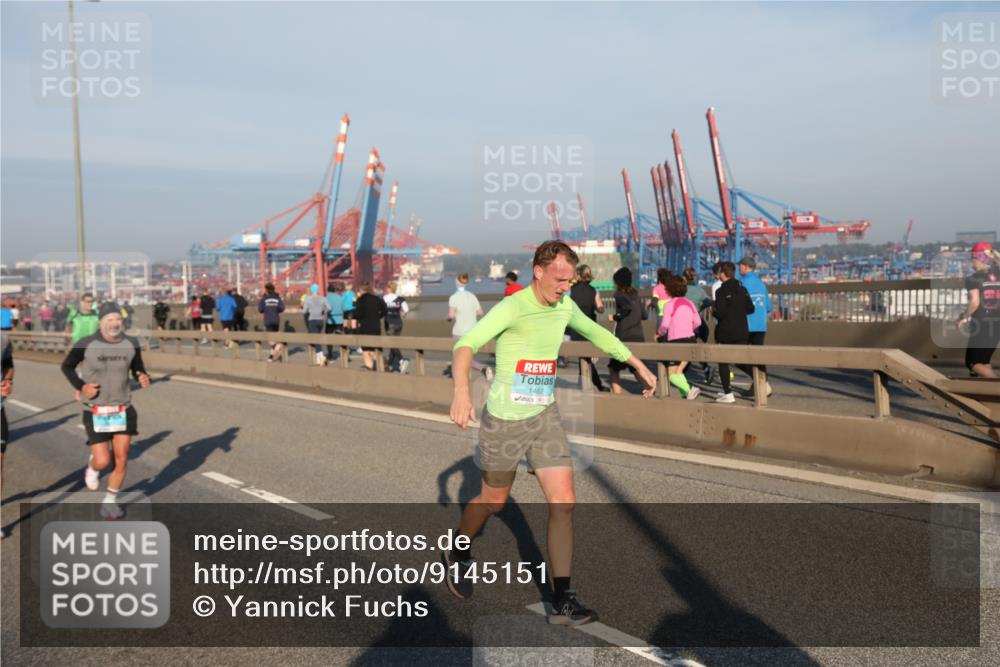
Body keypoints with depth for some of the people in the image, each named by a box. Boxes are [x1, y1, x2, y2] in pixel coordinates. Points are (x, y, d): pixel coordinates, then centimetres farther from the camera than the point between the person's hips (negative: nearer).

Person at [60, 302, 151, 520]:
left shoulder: (131, 344, -3)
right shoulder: (86, 345, -12)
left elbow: (137, 367, 11)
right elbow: (66, 366, 3)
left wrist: (143, 377, -12)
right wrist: (80, 386, -12)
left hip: (123, 409, 3)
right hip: (96, 412, -3)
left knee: (121, 460, 2)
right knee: (102, 461, -6)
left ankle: (110, 501, 24)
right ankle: (92, 466, 33)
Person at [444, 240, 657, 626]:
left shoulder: (564, 306, 3)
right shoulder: (512, 308, -19)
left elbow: (596, 332, 22)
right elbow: (466, 344, -32)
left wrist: (639, 366, 23)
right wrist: (461, 390, -51)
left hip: (545, 415, 6)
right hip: (505, 418, -5)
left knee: (563, 503, -5)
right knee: (493, 501, 12)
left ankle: (562, 601, 3)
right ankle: (458, 554, 44)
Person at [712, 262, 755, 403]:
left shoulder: (721, 291, -12)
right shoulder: (742, 289, 6)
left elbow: (720, 312, -19)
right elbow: (750, 308, 6)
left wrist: (714, 310, 1)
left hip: (725, 333, -6)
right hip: (741, 332, 6)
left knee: (723, 362, 6)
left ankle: (728, 394, 3)